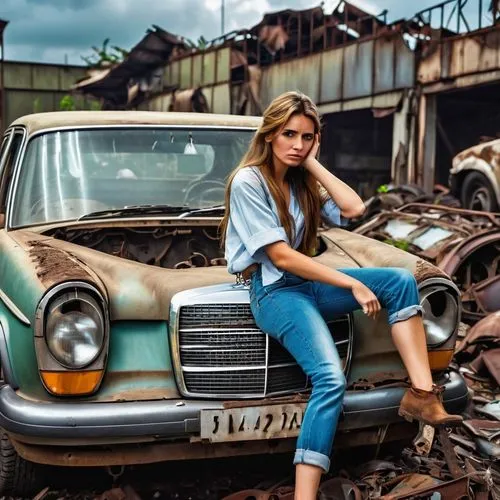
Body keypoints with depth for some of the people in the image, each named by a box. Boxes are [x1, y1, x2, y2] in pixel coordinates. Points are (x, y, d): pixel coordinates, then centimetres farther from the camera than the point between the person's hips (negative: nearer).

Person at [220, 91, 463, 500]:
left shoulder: (302, 180, 13)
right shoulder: (248, 181, -11)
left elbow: (354, 209, -4)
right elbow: (280, 257, -18)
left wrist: (313, 163, -1)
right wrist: (353, 285, -18)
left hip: (308, 283, 8)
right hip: (274, 292, -8)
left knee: (401, 281, -7)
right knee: (331, 379, -27)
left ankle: (422, 393, -13)